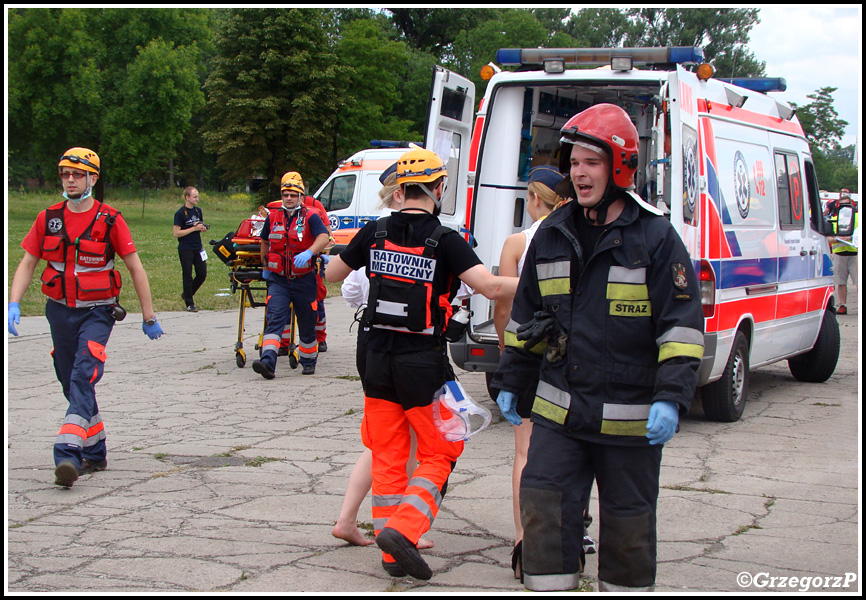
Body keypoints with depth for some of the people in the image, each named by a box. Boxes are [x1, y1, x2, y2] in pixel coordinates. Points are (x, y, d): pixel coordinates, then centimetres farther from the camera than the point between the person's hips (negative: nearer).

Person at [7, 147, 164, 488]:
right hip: (59, 312, 5)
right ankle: (95, 455, 26)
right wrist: (14, 304, -6)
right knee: (72, 385, 12)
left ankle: (68, 457, -28)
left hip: (97, 312, -5)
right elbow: (27, 264, 9)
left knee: (83, 378, -20)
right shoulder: (48, 219, 4)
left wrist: (149, 317, 1)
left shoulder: (110, 220, -6)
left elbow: (136, 269, 0)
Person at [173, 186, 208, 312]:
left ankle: (186, 294, 26)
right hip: (185, 249, -6)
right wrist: (194, 228, -19)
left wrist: (203, 228, -1)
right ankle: (189, 303, 7)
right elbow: (176, 233, -15)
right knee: (187, 276, -1)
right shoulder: (180, 213, -10)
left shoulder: (198, 210, 10)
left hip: (198, 248, 6)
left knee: (202, 274, 5)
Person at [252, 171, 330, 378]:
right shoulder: (273, 218, 8)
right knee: (274, 319, -16)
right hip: (278, 280, 2)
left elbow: (323, 238, -23)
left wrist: (308, 253, -42)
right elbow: (265, 242, 25)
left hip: (304, 281, -2)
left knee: (307, 323, 11)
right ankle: (268, 362, -28)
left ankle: (308, 362, 30)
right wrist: (265, 268, 28)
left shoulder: (310, 217, -5)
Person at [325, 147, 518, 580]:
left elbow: (330, 274, 14)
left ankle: (392, 553, 16)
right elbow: (492, 287, -21)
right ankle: (402, 529, -10)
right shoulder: (444, 241, -11)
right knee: (438, 455, 9)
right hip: (424, 363, -4)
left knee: (387, 458, 13)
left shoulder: (375, 233, 1)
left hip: (378, 360, 4)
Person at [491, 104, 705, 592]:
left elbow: (682, 324, -10)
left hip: (630, 418, -4)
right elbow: (527, 316, 18)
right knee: (544, 510, -2)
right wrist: (510, 381, 18)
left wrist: (671, 398, -19)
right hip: (559, 410, 4)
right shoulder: (553, 236, 8)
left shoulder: (655, 237, -7)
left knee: (627, 523, 10)